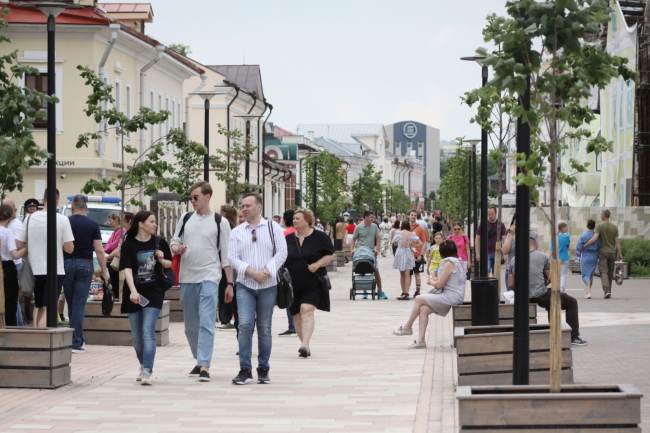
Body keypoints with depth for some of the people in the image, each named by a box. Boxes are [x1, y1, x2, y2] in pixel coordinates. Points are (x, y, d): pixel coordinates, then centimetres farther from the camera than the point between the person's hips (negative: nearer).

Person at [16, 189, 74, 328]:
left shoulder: (30, 218, -1)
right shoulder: (62, 220, -10)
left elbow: (19, 246, 3)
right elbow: (69, 249, -9)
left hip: (35, 270, 3)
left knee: (38, 306, 19)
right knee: (47, 308, -3)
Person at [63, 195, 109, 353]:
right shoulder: (92, 225, -1)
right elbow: (99, 251, -4)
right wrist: (104, 271, 3)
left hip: (66, 264, 1)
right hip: (85, 265, -1)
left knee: (71, 304, 13)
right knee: (79, 305, -2)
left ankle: (78, 339, 19)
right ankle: (76, 343, -7)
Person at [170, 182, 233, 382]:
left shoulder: (220, 222, 2)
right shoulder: (186, 218, 12)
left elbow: (226, 255, 2)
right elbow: (174, 243, 17)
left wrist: (230, 283, 0)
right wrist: (177, 249, -9)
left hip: (209, 277, -5)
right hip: (187, 278, 5)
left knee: (206, 322, -15)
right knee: (191, 326, 11)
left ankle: (204, 366, -20)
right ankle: (200, 360, 26)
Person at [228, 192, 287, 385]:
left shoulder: (273, 228, 5)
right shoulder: (237, 232, 8)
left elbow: (282, 252, -1)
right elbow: (232, 257, 1)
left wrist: (267, 271, -13)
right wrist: (251, 272, -13)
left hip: (268, 285, 0)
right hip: (245, 284, 0)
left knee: (264, 328, 3)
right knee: (245, 325, -12)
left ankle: (263, 370, 12)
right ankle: (245, 370, -8)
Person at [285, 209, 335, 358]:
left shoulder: (320, 237, -1)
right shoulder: (288, 239, 10)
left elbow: (330, 255, 1)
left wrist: (317, 264, -14)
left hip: (313, 283, -5)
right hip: (293, 284, 5)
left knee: (307, 309, -20)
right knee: (296, 315, 5)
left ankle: (305, 345, -27)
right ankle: (306, 347, 17)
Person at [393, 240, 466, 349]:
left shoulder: (449, 263, -14)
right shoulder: (458, 262, 15)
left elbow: (439, 284, -15)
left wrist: (432, 282, 6)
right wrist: (436, 283, 7)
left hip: (451, 297, -9)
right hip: (456, 296, 9)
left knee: (419, 299, -4)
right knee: (423, 309, 1)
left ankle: (407, 327, 11)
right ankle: (421, 340, -4)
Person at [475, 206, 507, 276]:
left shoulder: (501, 225, 5)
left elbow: (504, 239, 3)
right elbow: (477, 239, 6)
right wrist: (477, 253, -1)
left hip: (497, 253, 2)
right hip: (486, 253, -2)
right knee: (486, 272, -13)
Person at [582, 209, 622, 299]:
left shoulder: (599, 226, -8)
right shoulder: (614, 227, 4)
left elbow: (594, 238, -18)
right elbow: (617, 241, 1)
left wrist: (584, 245, -10)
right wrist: (620, 253, 5)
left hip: (603, 252, -3)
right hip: (612, 252, 3)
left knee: (604, 272, -6)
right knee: (610, 273, 13)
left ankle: (607, 291, -23)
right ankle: (608, 291, 18)